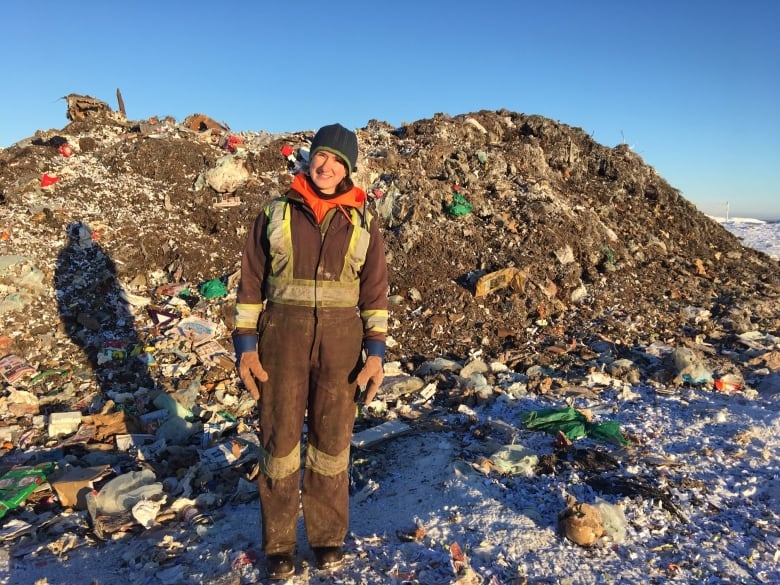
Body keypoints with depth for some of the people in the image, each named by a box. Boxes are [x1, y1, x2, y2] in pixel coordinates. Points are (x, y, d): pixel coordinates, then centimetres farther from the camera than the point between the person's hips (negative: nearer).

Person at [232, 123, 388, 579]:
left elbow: (375, 292, 3)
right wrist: (245, 346, -3)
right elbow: (251, 284, 4)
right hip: (281, 338, 0)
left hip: (341, 341, 1)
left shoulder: (363, 223, 5)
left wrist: (376, 353, -5)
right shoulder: (276, 214, 3)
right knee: (280, 437, 7)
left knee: (332, 439, 10)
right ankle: (278, 542, 26)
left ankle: (328, 535, 30)